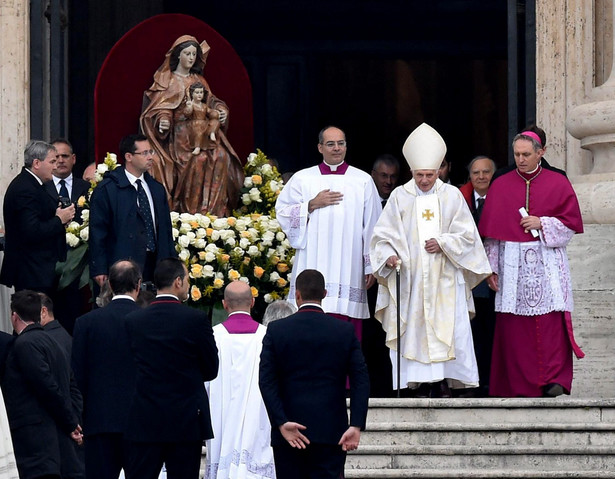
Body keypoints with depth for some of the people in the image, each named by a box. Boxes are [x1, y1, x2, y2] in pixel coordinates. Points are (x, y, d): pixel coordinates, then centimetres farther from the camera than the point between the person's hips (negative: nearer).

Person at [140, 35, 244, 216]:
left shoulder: (198, 80, 23)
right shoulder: (166, 80, 8)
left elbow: (209, 101, 21)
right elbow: (160, 107, -1)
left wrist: (221, 110, -1)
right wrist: (163, 119, -23)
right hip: (181, 134, -4)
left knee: (221, 157, -21)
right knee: (198, 160, -28)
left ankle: (215, 208, -20)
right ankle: (192, 209, -22)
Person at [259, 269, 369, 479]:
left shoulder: (276, 330, -1)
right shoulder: (345, 331, 0)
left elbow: (266, 381, -9)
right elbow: (361, 380, -6)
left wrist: (282, 423, -11)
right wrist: (356, 426, -8)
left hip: (288, 434, 0)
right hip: (331, 431, 0)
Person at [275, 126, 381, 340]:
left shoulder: (363, 181, 8)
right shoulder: (302, 179, 10)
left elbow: (372, 225, 6)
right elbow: (282, 212, 6)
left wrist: (371, 266, 2)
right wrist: (312, 205, -7)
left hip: (347, 269, 0)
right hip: (312, 265, 0)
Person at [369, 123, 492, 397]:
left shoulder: (452, 196, 7)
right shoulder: (399, 197, 7)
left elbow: (467, 233, 6)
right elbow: (383, 235, 6)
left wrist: (443, 243, -10)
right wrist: (389, 256, -13)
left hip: (445, 279, 0)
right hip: (409, 279, 0)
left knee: (447, 330, -9)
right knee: (413, 330, -5)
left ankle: (443, 384, -7)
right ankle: (422, 385, -3)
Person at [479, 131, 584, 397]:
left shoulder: (558, 183, 7)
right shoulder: (501, 186, 11)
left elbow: (571, 223, 5)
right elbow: (491, 231, 10)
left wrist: (542, 223, -9)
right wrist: (492, 267, 4)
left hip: (548, 265, -1)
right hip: (513, 263, 1)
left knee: (550, 322, -10)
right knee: (514, 325, -4)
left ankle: (553, 380, -11)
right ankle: (519, 384, -1)